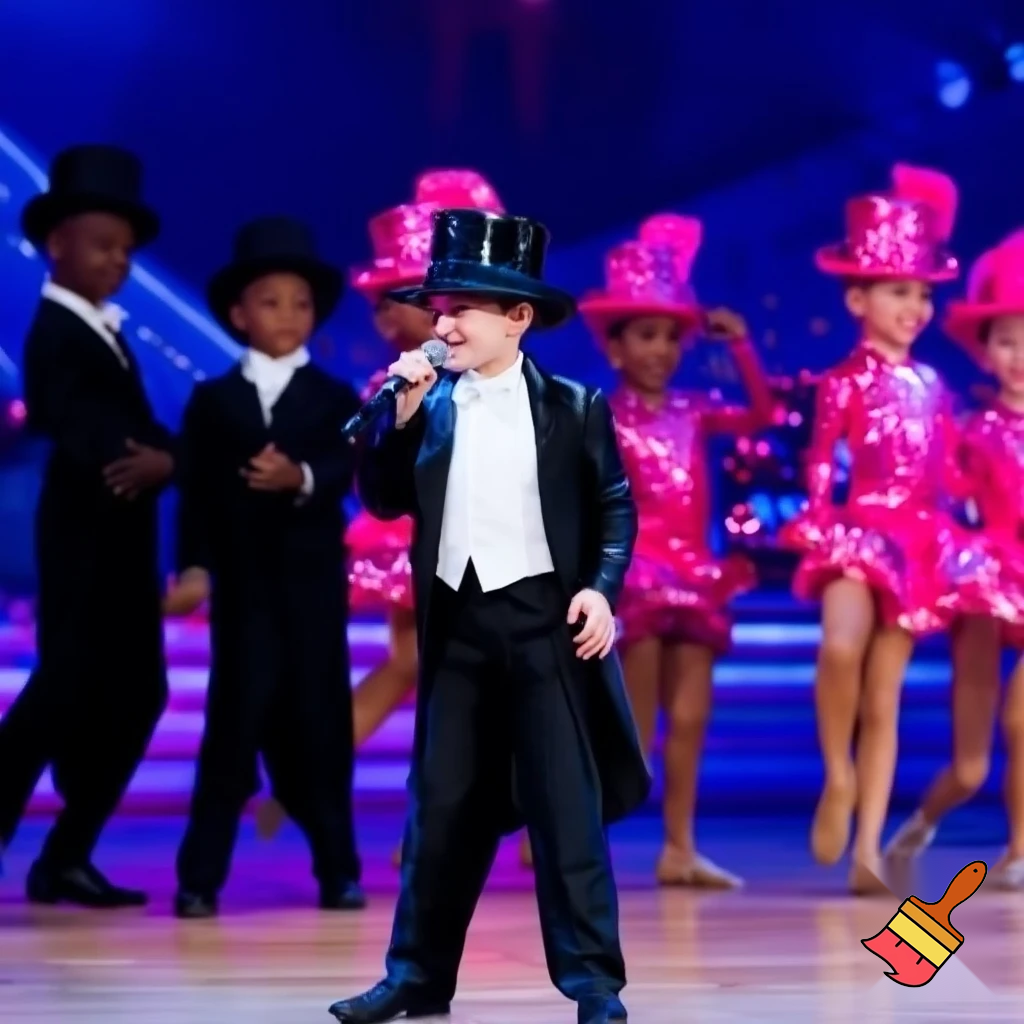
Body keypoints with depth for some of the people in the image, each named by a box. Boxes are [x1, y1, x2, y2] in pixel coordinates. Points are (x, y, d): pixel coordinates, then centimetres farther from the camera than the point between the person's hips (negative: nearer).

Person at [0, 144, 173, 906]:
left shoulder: (105, 331, 18)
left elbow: (138, 424, 5)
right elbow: (81, 430, -23)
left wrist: (162, 459, -17)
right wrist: (143, 459, -37)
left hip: (121, 538, 9)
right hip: (83, 537, -9)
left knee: (135, 694, 9)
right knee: (64, 690, -12)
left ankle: (67, 857, 14)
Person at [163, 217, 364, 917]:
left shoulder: (335, 399, 7)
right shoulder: (212, 401, 7)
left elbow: (343, 472, -10)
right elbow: (197, 492, 0)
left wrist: (300, 478, -32)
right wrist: (194, 567, -12)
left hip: (313, 578, 1)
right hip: (243, 579, -1)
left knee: (318, 720, 4)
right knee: (237, 721, -4)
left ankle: (338, 870, 12)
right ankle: (201, 875, -1)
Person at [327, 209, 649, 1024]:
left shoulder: (573, 406, 2)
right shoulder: (431, 405, 9)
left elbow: (615, 506, 3)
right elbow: (384, 501, 3)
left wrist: (601, 588, -11)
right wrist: (403, 411, -6)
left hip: (545, 617, -3)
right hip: (458, 622, 3)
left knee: (566, 806, -3)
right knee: (441, 806, 7)